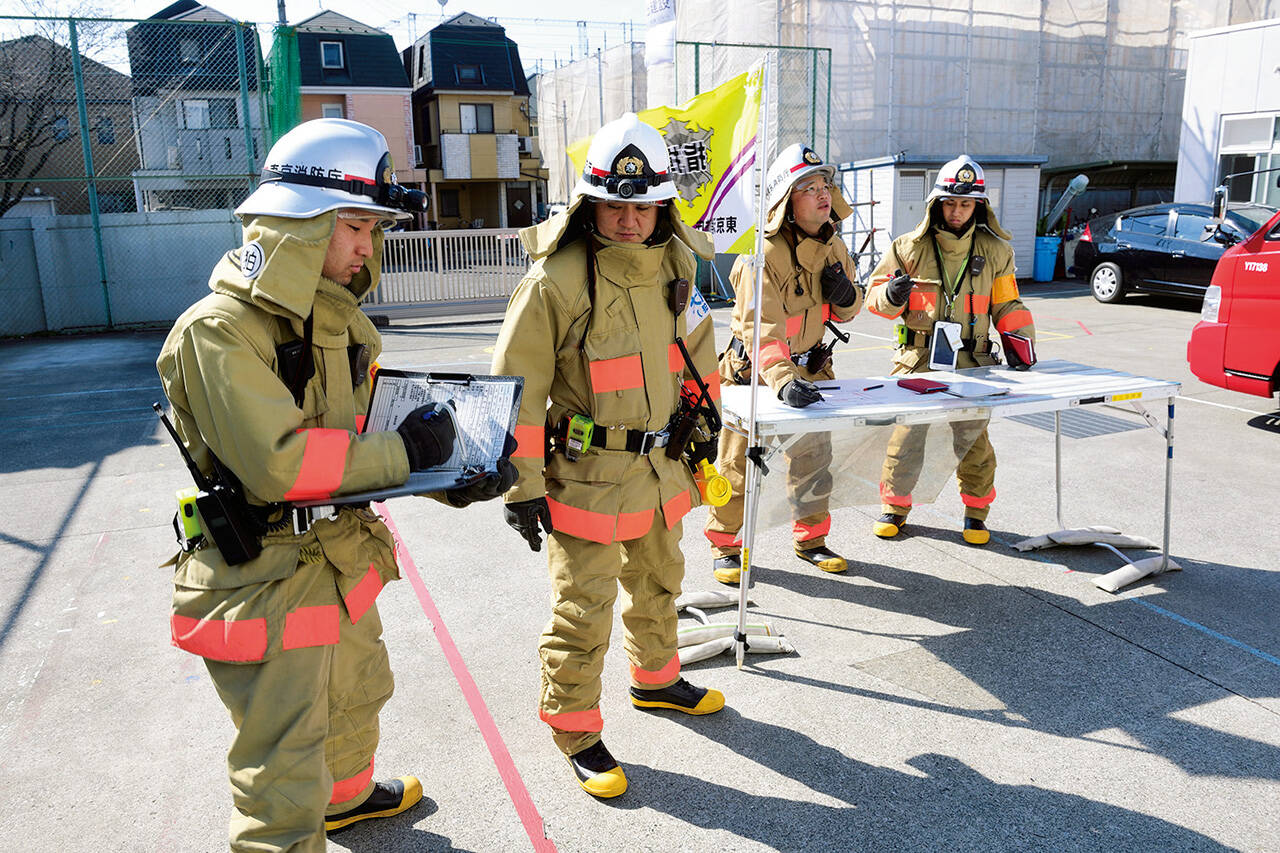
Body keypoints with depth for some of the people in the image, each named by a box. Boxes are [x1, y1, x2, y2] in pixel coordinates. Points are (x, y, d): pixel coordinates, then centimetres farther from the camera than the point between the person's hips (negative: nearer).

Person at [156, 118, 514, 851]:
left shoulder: (336, 320, 7)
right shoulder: (222, 330, -23)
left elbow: (364, 434, 8)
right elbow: (276, 463, -32)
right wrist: (402, 451, -23)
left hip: (341, 562, 10)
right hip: (265, 584, -9)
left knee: (357, 695, 31)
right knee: (285, 779, 2)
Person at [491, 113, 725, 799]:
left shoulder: (675, 266, 2)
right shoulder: (556, 281, -19)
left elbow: (696, 354, 18)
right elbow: (516, 390, -16)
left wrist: (703, 427, 22)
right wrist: (522, 485, -16)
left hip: (660, 464, 7)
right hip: (586, 474, -7)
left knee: (658, 580, 25)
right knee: (583, 609, 3)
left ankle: (656, 679, 50)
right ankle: (574, 728, 25)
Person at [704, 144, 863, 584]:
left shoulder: (833, 247, -1)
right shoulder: (762, 254, -25)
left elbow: (844, 312, 11)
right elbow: (761, 328, -35)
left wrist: (845, 295, -14)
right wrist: (783, 381, -49)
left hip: (809, 367, 6)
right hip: (753, 371, -6)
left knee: (813, 456, 13)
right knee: (737, 463, 4)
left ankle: (811, 539, 32)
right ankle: (724, 546, 22)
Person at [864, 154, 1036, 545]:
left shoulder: (995, 251, 7)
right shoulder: (909, 248, 1)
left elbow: (1006, 306, 13)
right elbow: (875, 297, 4)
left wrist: (1020, 339, 1)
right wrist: (891, 296, -18)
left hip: (972, 363, 1)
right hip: (918, 360, -1)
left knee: (972, 438, 4)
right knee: (907, 433, 2)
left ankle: (976, 512, 24)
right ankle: (894, 506, 21)